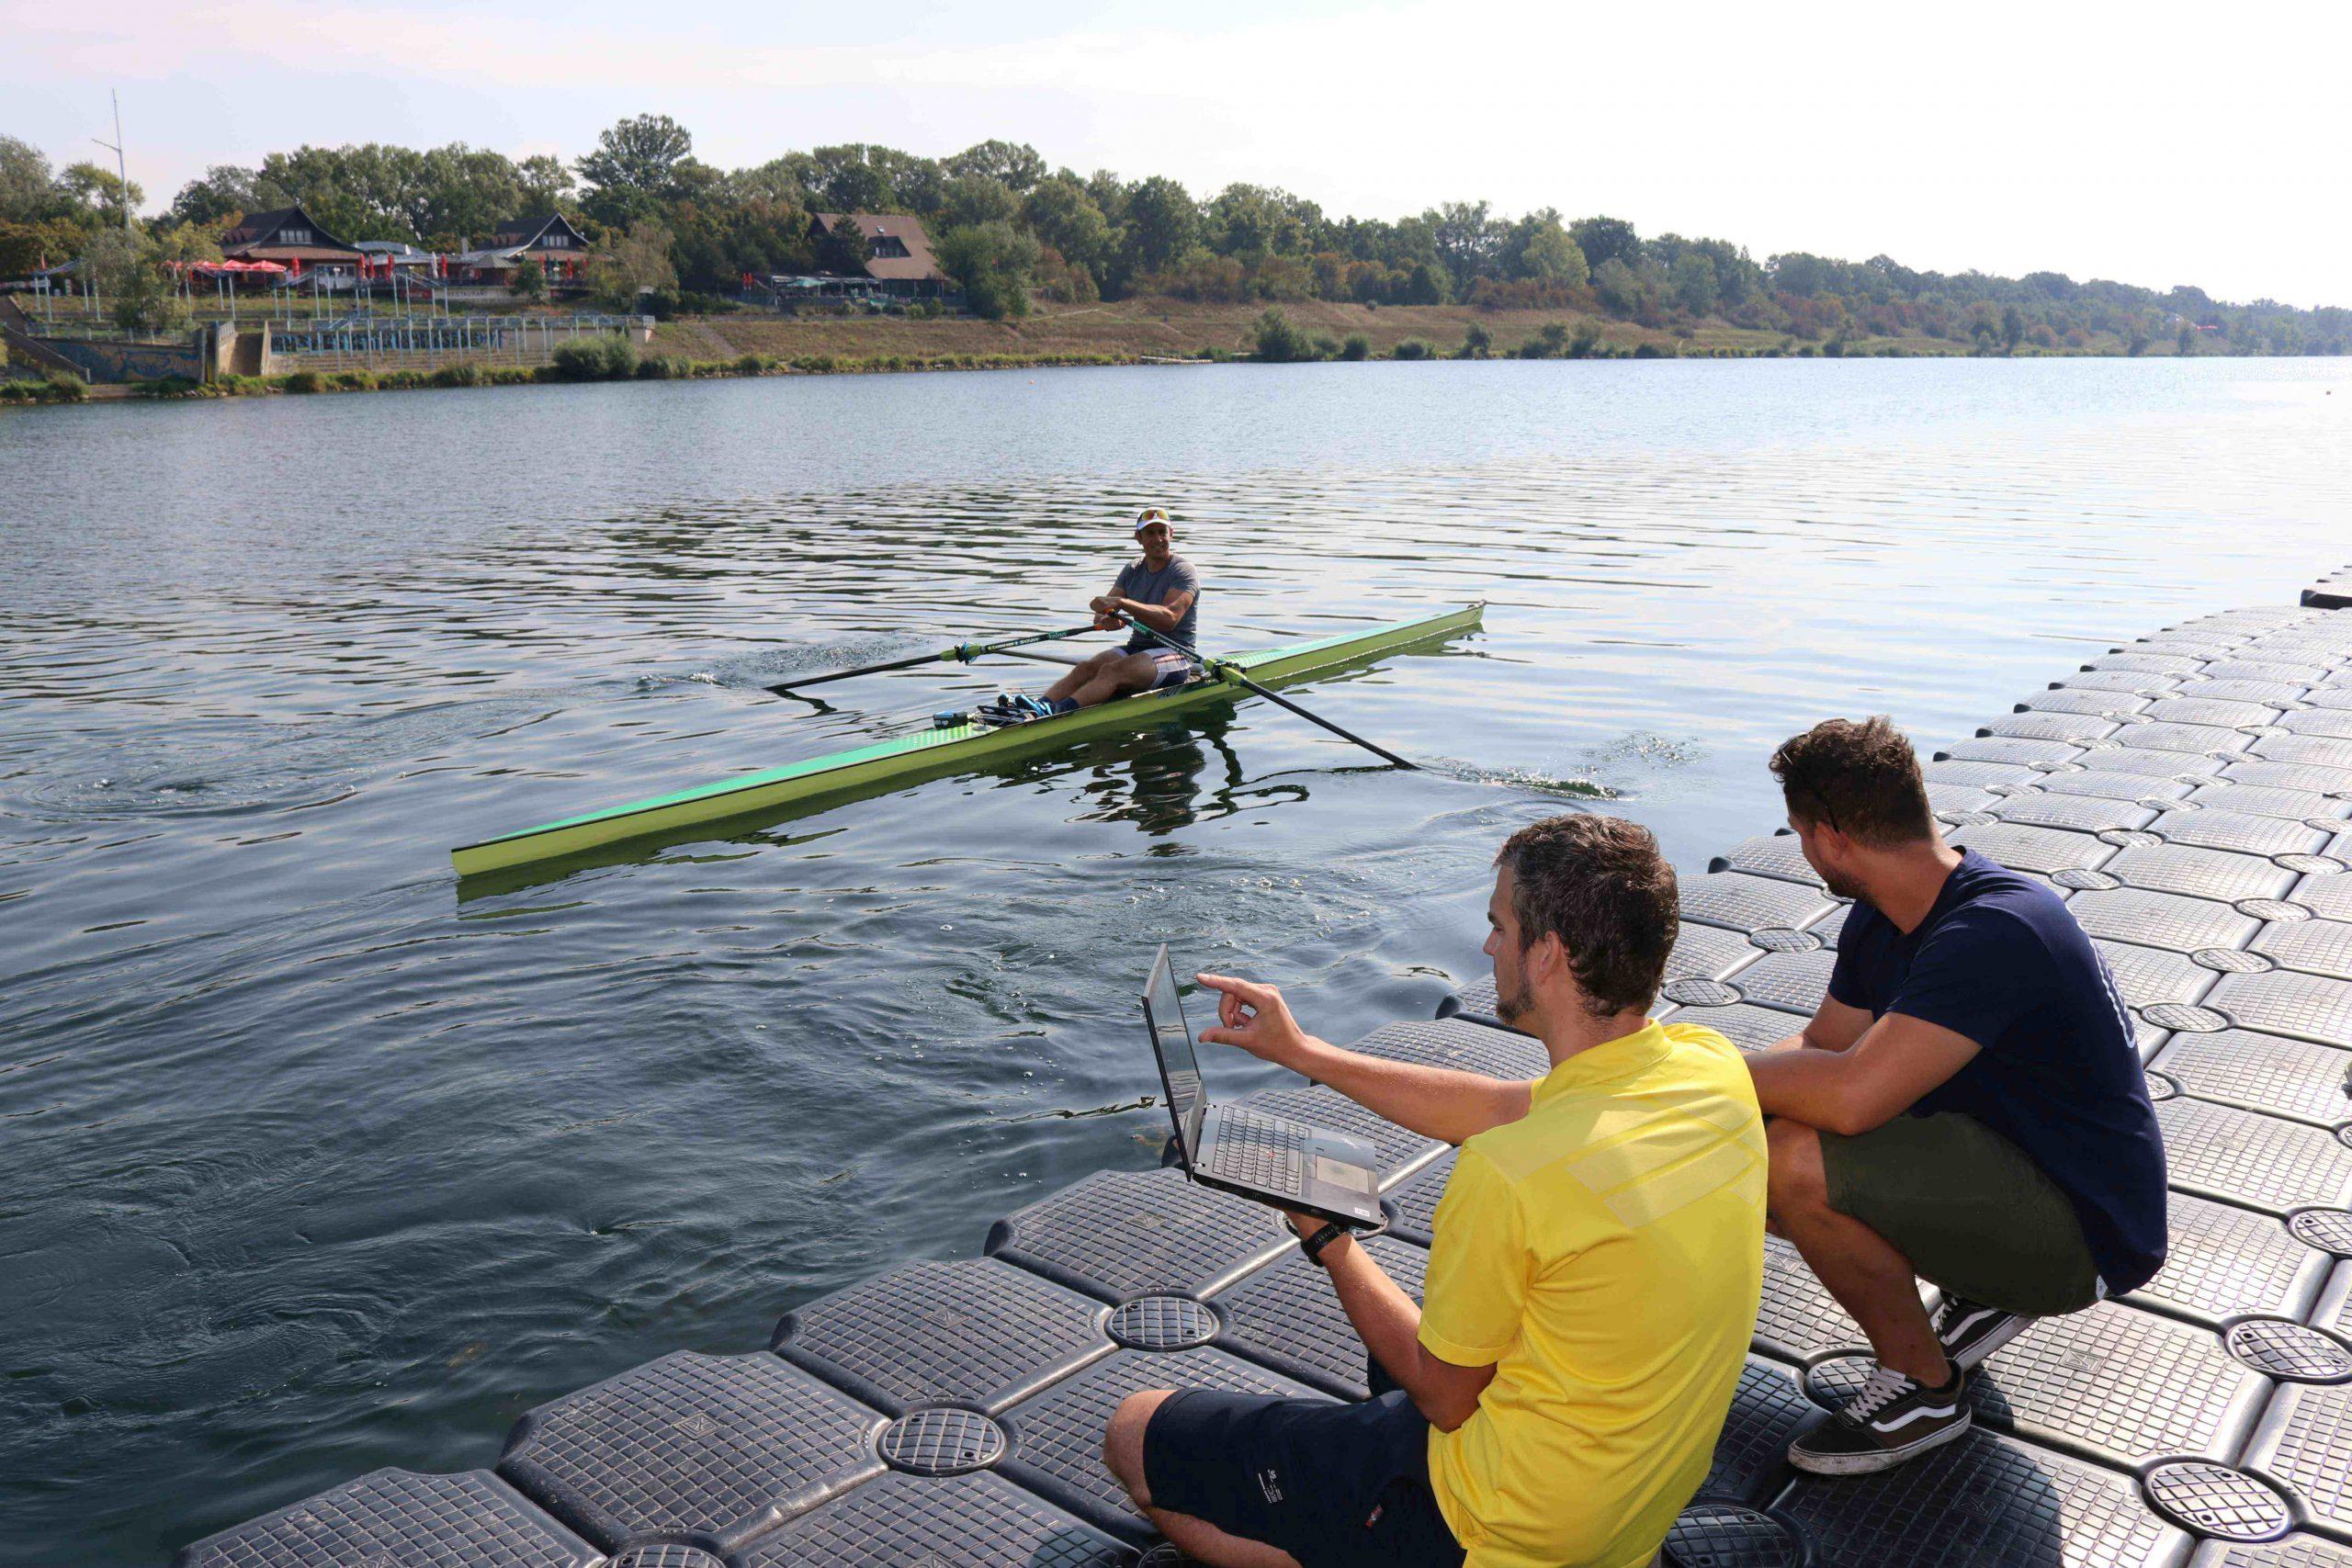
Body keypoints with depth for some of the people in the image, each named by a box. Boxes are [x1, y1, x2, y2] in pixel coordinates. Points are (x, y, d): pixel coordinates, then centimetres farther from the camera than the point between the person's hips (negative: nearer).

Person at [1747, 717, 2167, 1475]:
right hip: (2002, 1159, 9)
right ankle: (1988, 1291, 14)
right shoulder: (1882, 921, 1)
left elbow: (1849, 1094, -39)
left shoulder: (1993, 934, -30)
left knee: (1798, 1161, -30)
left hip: (2085, 1234, -9)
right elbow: (1820, 1047, 8)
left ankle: (1923, 1384, -5)